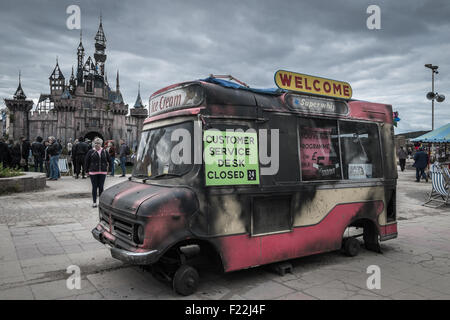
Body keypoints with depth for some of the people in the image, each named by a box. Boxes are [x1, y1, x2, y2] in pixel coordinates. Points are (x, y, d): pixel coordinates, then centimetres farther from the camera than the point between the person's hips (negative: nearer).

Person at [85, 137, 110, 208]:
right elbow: (86, 161, 3)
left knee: (101, 187, 7)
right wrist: (88, 170, 1)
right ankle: (94, 202, 12)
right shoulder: (91, 152, -2)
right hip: (93, 172, -1)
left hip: (102, 172, 1)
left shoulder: (104, 152, 4)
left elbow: (109, 160, 15)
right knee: (94, 187, 4)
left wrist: (105, 166, 11)